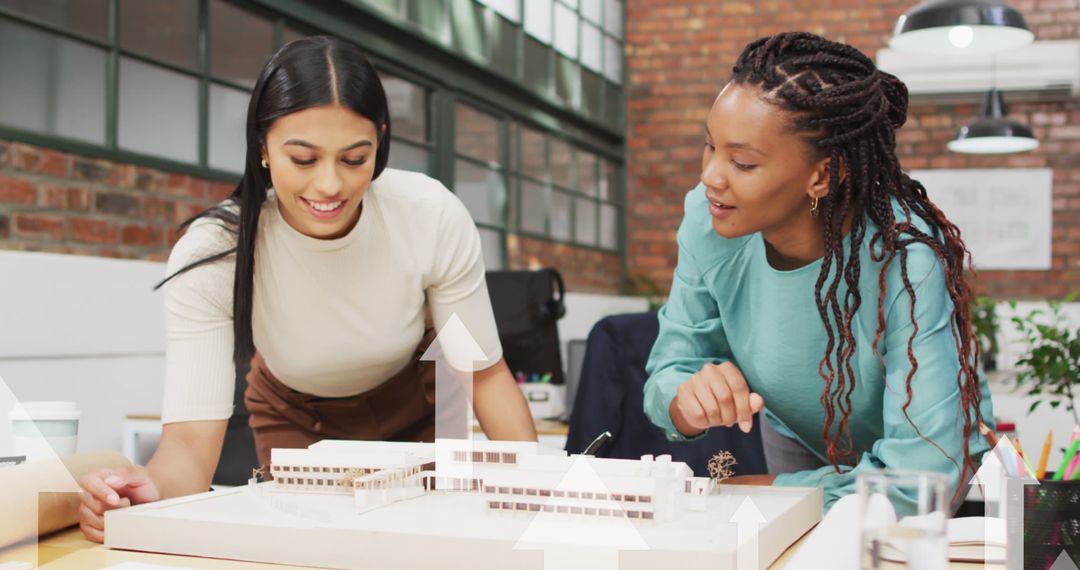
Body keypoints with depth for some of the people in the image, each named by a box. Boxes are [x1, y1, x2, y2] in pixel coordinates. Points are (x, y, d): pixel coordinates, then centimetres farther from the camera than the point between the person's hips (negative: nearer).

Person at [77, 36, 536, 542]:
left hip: (414, 409, 1)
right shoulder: (211, 253, -33)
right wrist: (150, 489, -61)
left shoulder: (434, 217, -31)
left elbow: (485, 374, -19)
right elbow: (190, 438, -37)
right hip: (295, 419, 0)